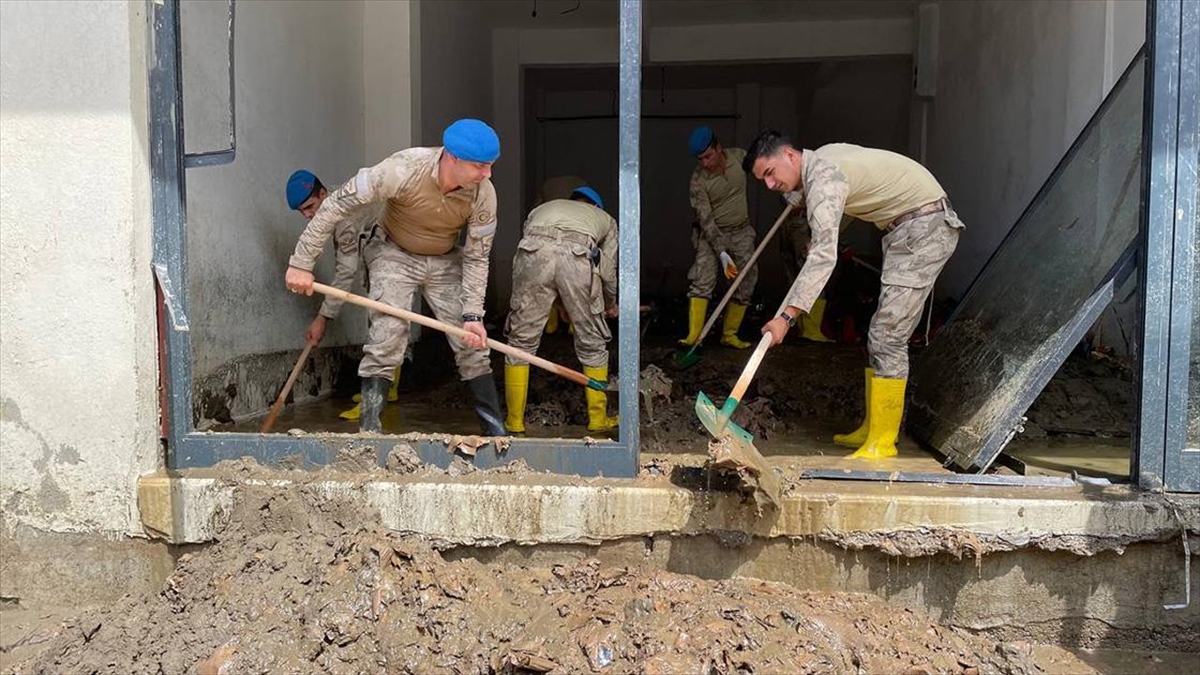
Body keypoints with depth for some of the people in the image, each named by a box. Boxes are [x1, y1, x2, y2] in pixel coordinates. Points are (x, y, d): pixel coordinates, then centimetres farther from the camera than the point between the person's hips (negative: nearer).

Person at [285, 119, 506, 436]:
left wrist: (472, 315, -19)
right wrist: (302, 263, -23)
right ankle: (368, 430, -5)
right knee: (386, 340, -16)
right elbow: (336, 205, -25)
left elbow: (476, 257, -11)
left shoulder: (483, 194, -23)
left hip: (445, 262, 3)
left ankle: (496, 430, 11)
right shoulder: (404, 169, -32)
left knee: (472, 344, -1)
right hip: (394, 255, -3)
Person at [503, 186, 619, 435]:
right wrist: (611, 305, 54)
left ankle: (514, 421, 19)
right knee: (592, 343, 16)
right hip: (579, 254, -1)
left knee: (521, 340, 13)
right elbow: (608, 270, 33)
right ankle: (598, 419, 25)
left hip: (534, 249, 1)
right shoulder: (605, 218, 38)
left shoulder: (542, 208, 42)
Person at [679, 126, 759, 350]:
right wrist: (722, 254, -29)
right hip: (712, 234, -4)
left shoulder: (739, 156, -10)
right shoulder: (698, 182, -21)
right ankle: (693, 336, -23)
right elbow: (706, 221, -23)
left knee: (745, 283, 1)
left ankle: (729, 334, 10)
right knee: (702, 280, -20)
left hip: (742, 232, 4)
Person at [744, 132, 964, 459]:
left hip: (926, 226, -11)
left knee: (888, 334, -14)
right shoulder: (824, 156, 8)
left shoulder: (823, 178, -22)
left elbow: (823, 255, -33)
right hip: (907, 226, 11)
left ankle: (881, 442, -11)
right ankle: (873, 427, 17)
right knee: (884, 335, 11)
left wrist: (787, 317, -38)